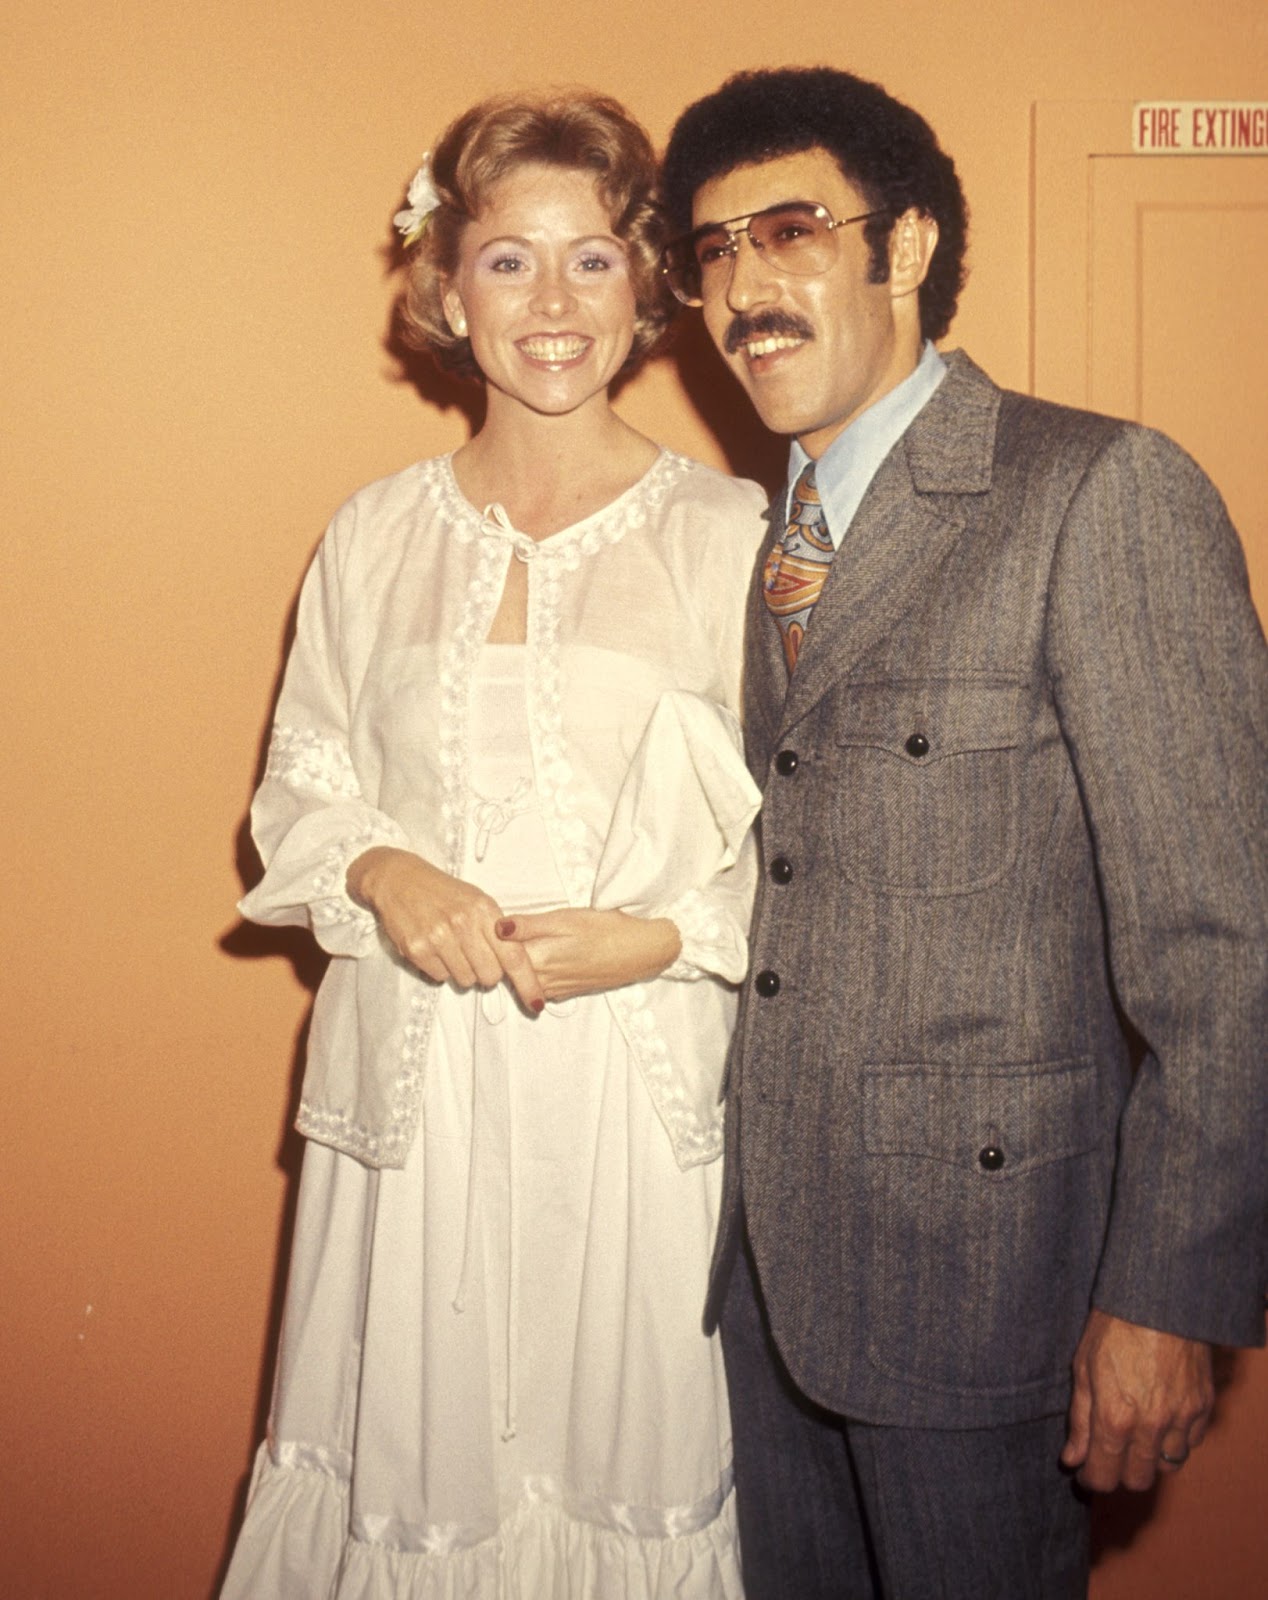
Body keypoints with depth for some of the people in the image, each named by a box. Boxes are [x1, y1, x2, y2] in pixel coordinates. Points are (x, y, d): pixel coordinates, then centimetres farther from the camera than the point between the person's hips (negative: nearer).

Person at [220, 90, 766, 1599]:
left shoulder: (729, 535, -2)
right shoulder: (376, 535, 6)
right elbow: (298, 786, 11)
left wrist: (662, 934, -15)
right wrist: (382, 873, -9)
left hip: (643, 1074, -2)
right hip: (416, 1077, 2)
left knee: (630, 1441, 8)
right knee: (419, 1457, 10)